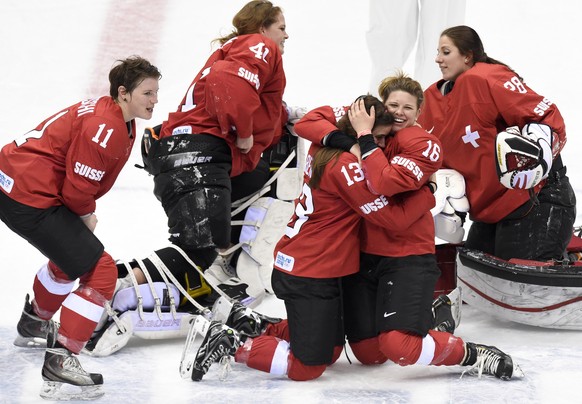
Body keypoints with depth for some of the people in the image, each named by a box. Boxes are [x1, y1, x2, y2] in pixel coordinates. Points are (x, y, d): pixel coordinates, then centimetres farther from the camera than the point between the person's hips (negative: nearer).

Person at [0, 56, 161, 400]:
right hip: (30, 201, -11)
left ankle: (34, 325, 54)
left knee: (72, 257, 34)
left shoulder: (121, 122, 11)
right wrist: (86, 215, -2)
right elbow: (77, 189, -20)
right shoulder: (104, 128, -22)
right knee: (100, 271, -12)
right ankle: (61, 360, -13)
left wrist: (83, 212, 11)